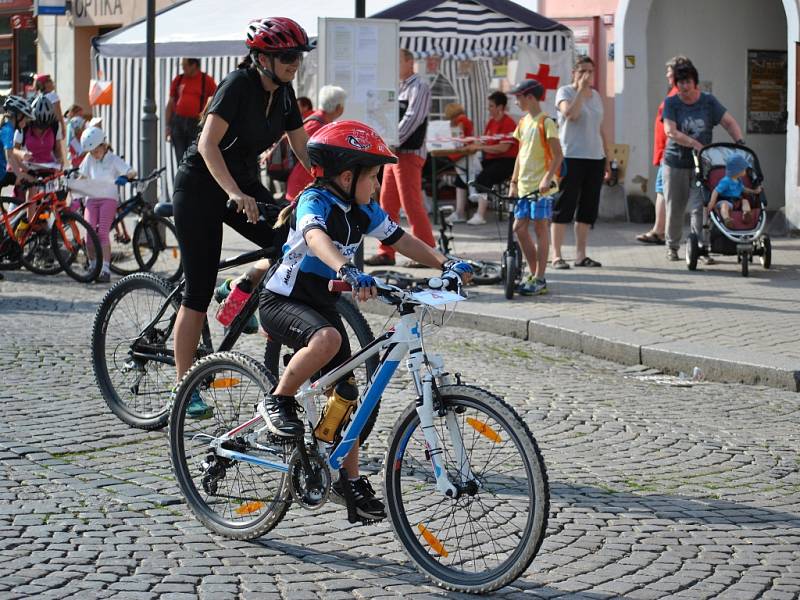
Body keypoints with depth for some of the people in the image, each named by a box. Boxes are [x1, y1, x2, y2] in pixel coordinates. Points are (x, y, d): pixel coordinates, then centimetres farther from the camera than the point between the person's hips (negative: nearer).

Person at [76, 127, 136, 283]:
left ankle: (105, 269, -15)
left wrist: (126, 177, -36)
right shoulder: (89, 159, 8)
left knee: (103, 232, -15)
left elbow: (132, 172, -15)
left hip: (108, 198, -4)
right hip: (92, 198, 4)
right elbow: (82, 177, 14)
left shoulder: (113, 160, -4)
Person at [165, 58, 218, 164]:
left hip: (196, 123, -3)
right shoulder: (178, 80, 11)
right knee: (181, 159, 5)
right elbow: (170, 104, 14)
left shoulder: (207, 80, 2)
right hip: (178, 122, 3)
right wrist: (167, 125, 7)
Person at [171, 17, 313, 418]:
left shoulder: (283, 93, 0)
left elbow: (302, 149, 5)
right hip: (201, 188, -7)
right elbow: (208, 143, -31)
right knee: (199, 292, -6)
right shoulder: (238, 85, -22)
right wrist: (234, 194, -43)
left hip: (245, 185, 7)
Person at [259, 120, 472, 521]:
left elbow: (402, 241, 6)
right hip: (282, 302, -8)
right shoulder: (315, 201, -21)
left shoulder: (363, 210, 3)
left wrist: (445, 264, -10)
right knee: (327, 339, -38)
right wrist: (347, 271, -60)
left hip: (322, 303, 8)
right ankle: (278, 401, -17)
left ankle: (349, 479, 14)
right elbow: (317, 238, -41)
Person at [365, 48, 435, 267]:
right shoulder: (399, 88, 18)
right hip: (395, 153, 9)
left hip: (409, 154, -9)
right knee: (387, 204, 8)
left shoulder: (418, 87, -8)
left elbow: (411, 120, -18)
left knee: (411, 204, -9)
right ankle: (386, 252, 12)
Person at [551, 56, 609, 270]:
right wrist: (581, 90, -18)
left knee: (588, 209, 7)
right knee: (564, 206, -4)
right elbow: (570, 114, -23)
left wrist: (607, 159, 18)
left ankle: (581, 255, 14)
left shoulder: (596, 95, 16)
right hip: (571, 158, -6)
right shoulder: (565, 92, -2)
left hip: (595, 158, 6)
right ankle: (557, 255, -2)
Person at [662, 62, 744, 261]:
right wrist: (695, 144, -22)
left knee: (699, 207, -9)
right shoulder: (671, 103, -2)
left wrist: (739, 142, -13)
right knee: (674, 208, 8)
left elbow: (729, 122, 3)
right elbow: (670, 132, -14)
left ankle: (700, 248, -5)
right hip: (675, 162, 0)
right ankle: (672, 246, 24)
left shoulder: (708, 101, 3)